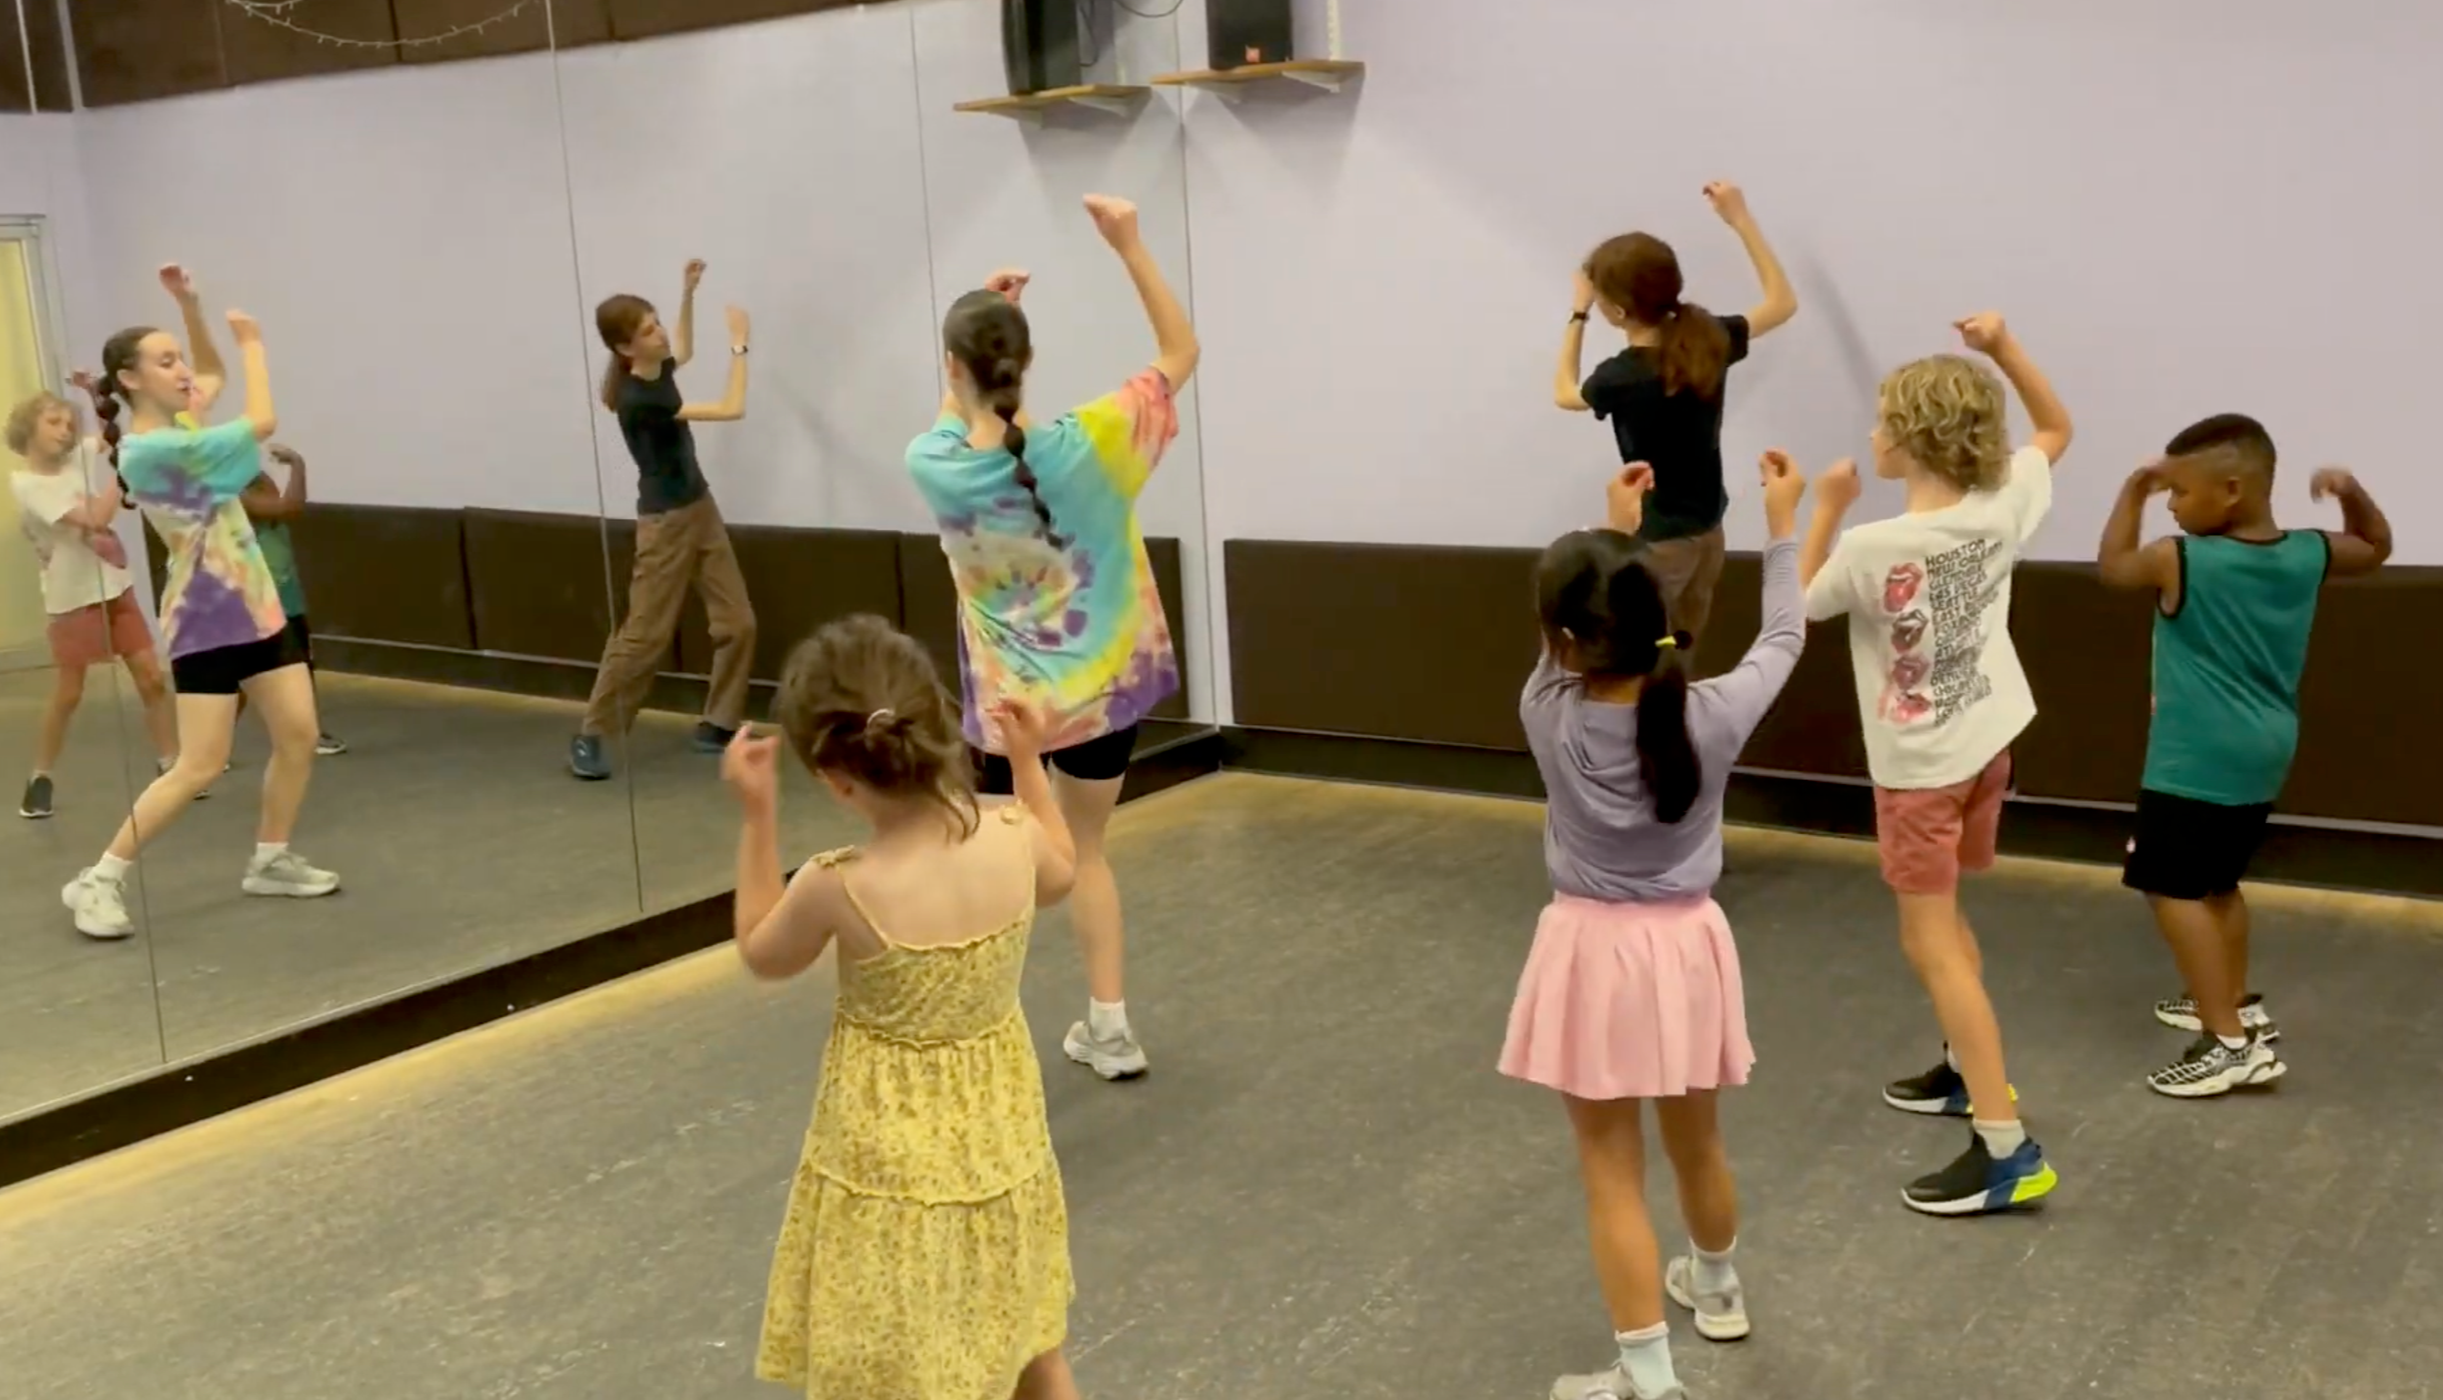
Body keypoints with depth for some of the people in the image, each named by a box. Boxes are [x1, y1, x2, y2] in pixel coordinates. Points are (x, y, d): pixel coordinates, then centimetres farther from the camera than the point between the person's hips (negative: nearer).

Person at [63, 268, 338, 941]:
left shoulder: (177, 427, 6)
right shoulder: (149, 450, -20)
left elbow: (212, 372, 26)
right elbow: (261, 422, -20)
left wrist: (190, 305, 11)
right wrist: (252, 343, -7)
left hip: (255, 607, 8)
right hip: (205, 623, -8)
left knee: (299, 735, 5)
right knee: (200, 767, -8)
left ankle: (270, 860, 19)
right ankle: (99, 880, 2)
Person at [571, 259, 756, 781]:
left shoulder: (656, 372, 2)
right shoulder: (639, 399, -24)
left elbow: (684, 351, 30)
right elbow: (732, 409, -24)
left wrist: (688, 293, 19)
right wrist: (739, 344, -16)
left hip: (701, 510, 8)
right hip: (666, 523, -8)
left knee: (737, 623, 4)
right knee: (644, 635, -3)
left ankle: (717, 725, 14)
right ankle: (590, 736, 8)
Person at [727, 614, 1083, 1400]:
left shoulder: (837, 890, -27)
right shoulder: (1015, 841, -17)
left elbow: (762, 956, -4)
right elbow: (1060, 877, 10)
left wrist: (757, 816, -4)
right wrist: (1029, 761, 15)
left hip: (894, 1155, -4)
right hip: (999, 1134, 4)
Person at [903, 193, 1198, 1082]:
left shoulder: (934, 465, -15)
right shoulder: (1085, 446, -20)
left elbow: (962, 419, 11)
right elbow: (1181, 353, -7)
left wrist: (982, 311, 5)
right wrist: (1129, 246, -11)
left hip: (1007, 697, -1)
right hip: (1104, 682, 1)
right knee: (1086, 849, 21)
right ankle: (1108, 1027, 28)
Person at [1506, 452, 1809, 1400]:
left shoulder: (1548, 716, -15)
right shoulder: (1711, 718, -14)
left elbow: (1571, 654, 6)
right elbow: (1782, 640, 4)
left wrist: (1616, 526, 16)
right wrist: (1783, 524, 15)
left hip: (1595, 952, -2)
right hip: (1685, 948, 3)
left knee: (1612, 1173, 5)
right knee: (1696, 1143, 24)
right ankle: (1715, 1287, 49)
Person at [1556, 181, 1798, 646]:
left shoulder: (1620, 377, -23)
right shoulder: (1710, 341, -10)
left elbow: (1565, 393, 2)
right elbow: (1783, 302, 10)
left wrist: (1578, 313, 9)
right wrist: (1740, 219, 7)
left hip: (1658, 544, -7)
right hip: (1708, 533, 7)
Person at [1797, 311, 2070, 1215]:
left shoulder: (1871, 549, -26)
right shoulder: (2003, 506, -11)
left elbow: (1798, 604, -7)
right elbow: (2055, 429, 10)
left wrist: (1826, 508, -5)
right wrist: (2004, 348, -4)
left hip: (1918, 765, -7)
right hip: (1987, 741, 7)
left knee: (1931, 945, -3)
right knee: (1942, 923, 24)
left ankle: (2007, 1149, -6)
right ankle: (1969, 1069, 39)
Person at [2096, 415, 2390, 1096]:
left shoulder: (2179, 561, -16)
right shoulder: (2308, 555, 1)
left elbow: (2113, 566, 4)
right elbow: (2377, 547, 22)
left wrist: (2133, 493, 7)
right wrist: (2352, 492, 6)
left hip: (2196, 761, -8)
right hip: (2261, 755, 8)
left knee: (2173, 889, -6)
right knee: (2218, 882, 24)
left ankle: (2233, 1042, -11)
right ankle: (2237, 1005, 37)